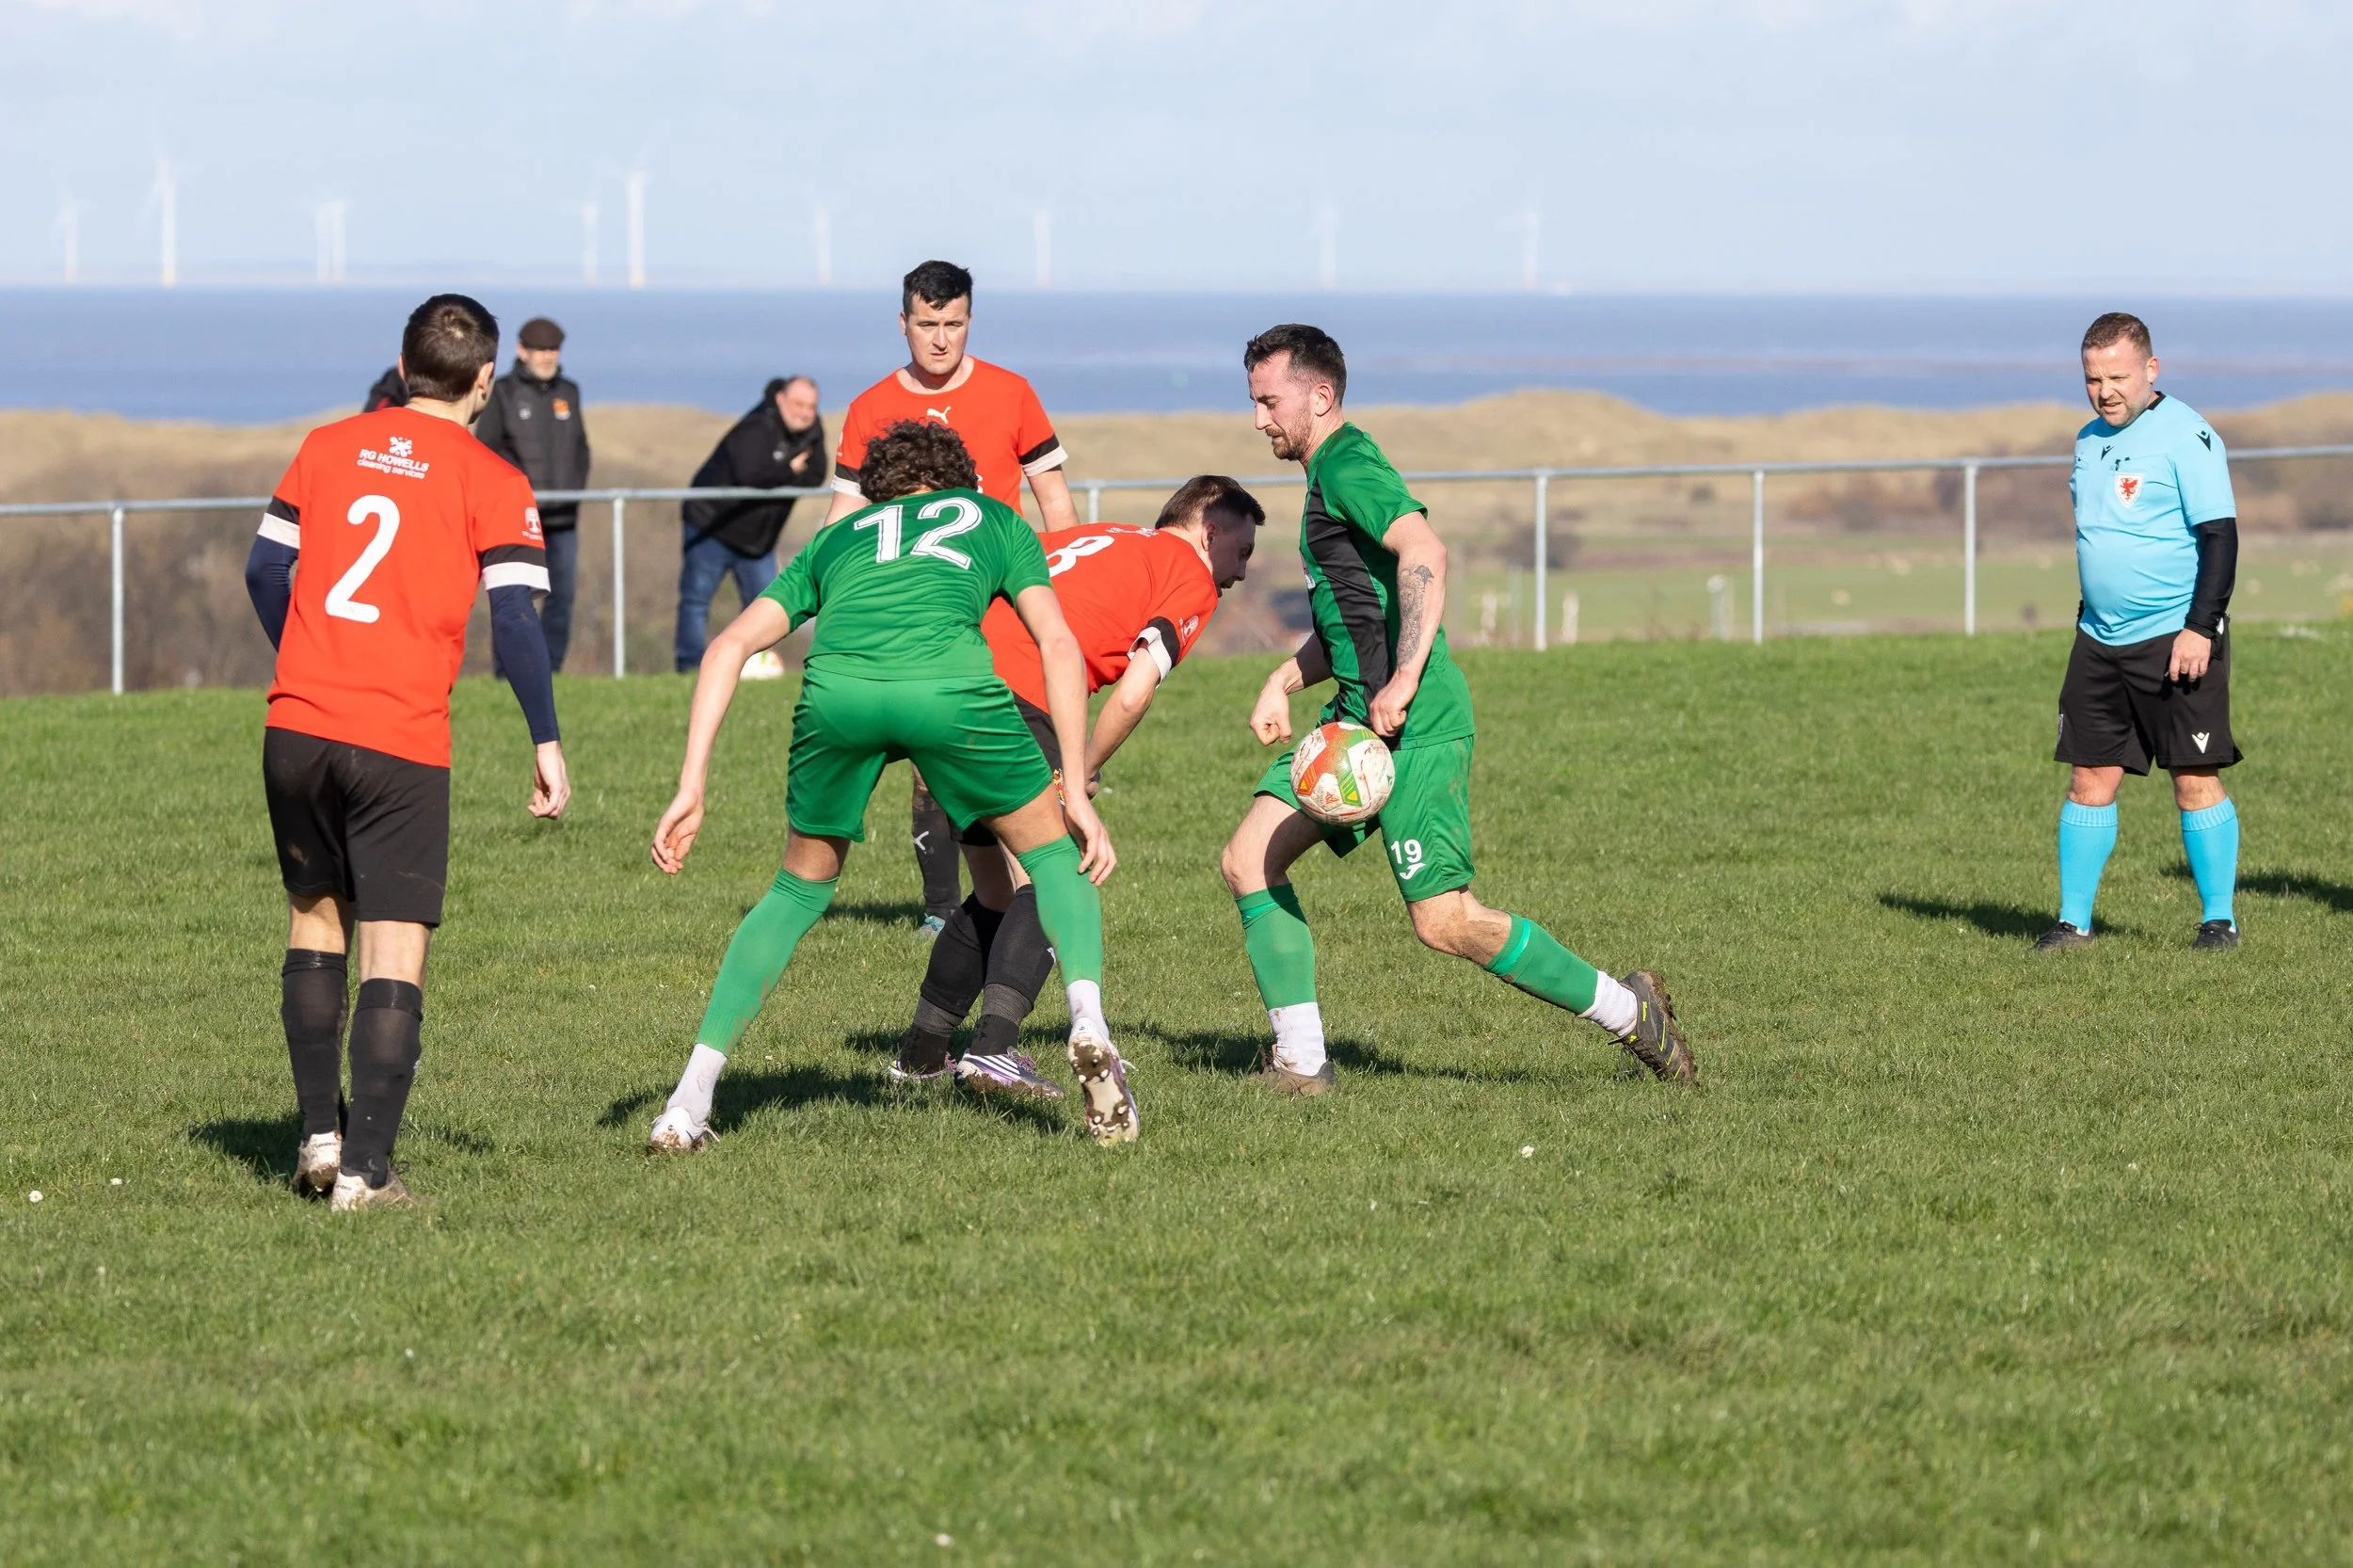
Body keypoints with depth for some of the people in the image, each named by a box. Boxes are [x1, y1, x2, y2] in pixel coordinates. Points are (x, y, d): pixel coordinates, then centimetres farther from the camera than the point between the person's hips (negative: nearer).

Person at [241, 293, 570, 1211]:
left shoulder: (328, 446, 10)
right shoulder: (491, 483, -1)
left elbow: (264, 567, 13)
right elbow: (514, 620, -8)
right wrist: (546, 743, 1)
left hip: (298, 723, 4)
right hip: (402, 741, -4)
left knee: (315, 920, 21)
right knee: (395, 953, -1)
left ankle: (320, 1131, 17)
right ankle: (365, 1171, -7)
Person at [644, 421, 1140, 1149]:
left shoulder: (835, 538, 38)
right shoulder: (993, 518, 35)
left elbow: (728, 645, 25)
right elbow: (1058, 643, 20)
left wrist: (691, 789, 21)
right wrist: (1077, 792, 18)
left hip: (836, 685, 2)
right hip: (949, 675, -2)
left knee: (800, 890, 24)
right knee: (1053, 851, 22)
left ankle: (689, 1102, 17)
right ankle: (1088, 1026, -3)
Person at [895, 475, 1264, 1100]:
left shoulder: (1094, 538, 30)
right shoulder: (1192, 579, 7)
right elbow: (1134, 691, -7)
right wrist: (1082, 773, 5)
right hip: (1017, 702, -8)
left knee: (997, 895, 21)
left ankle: (921, 1055, 27)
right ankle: (994, 1049, -24)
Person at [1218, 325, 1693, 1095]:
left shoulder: (1346, 467, -12)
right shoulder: (1328, 475, 21)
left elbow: (1424, 552, -29)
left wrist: (1404, 680, -33)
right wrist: (1283, 681, 20)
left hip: (1415, 725, -11)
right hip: (1357, 716, 11)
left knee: (1445, 923, -11)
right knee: (1248, 859, 4)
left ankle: (1627, 1012, 2)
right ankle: (1300, 1061, 7)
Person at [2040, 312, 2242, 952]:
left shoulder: (2185, 436, -10)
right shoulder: (2090, 442, 14)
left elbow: (2220, 536, -12)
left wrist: (2200, 628, -18)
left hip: (2176, 640, -7)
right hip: (2100, 640, 7)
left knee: (2195, 779, -4)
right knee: (2090, 778, 4)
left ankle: (2219, 919, 4)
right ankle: (2073, 921, 8)